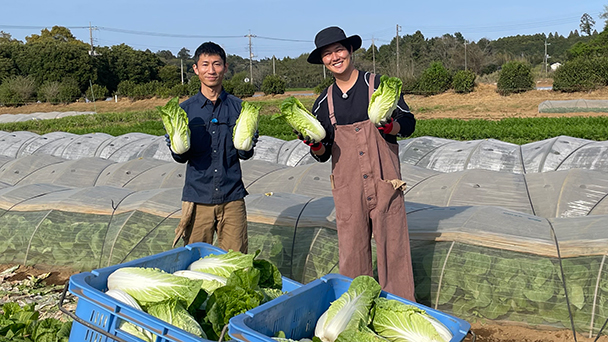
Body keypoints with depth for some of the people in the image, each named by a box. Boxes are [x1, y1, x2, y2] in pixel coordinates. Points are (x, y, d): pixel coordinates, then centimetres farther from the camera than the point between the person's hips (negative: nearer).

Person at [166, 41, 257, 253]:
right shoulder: (185, 109, 4)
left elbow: (245, 155, 4)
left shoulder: (238, 107, 4)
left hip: (232, 197, 0)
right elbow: (180, 158, 3)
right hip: (197, 198, 0)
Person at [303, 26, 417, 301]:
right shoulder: (323, 103, 11)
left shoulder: (379, 85, 2)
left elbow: (409, 124, 4)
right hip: (347, 188, 3)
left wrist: (389, 126, -17)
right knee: (351, 255, 7)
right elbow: (323, 155, 16)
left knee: (393, 249, 1)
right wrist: (315, 145, -7)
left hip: (384, 184, -2)